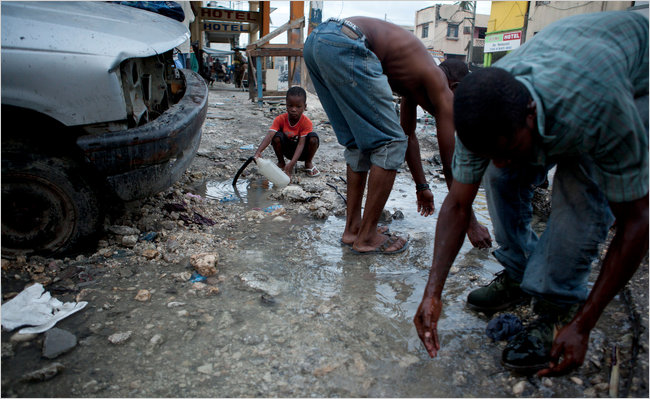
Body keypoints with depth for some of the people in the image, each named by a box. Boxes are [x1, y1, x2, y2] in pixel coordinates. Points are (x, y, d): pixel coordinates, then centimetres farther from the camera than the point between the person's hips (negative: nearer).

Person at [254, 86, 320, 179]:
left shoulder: (306, 123, -24)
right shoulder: (280, 119, -18)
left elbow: (301, 144, -33)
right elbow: (269, 136, -32)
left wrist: (291, 164, -46)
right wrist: (258, 151, -52)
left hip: (303, 152, -1)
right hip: (287, 150, 1)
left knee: (313, 138, -31)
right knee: (277, 136, -28)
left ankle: (308, 163, -3)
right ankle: (281, 163, -4)